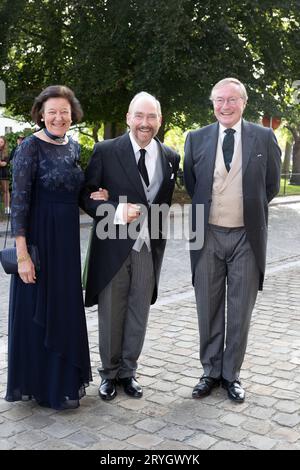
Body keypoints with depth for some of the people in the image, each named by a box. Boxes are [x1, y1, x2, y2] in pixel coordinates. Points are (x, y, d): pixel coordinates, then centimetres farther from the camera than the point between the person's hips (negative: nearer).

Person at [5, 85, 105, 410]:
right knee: (37, 312, 4)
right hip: (39, 238, -7)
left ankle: (64, 379, 31)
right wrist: (22, 254, -19)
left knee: (65, 309, 15)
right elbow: (19, 202, -15)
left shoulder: (73, 146, 9)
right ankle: (40, 385, 20)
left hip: (67, 238, 7)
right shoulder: (31, 147, -12)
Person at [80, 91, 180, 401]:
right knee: (111, 314, 10)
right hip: (113, 247, -2)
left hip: (149, 248, 3)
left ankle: (128, 372, 30)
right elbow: (86, 195, -4)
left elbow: (166, 201, 10)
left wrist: (161, 231, -3)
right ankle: (109, 372, 29)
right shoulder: (105, 151, -6)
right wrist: (116, 212, -18)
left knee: (138, 315, 12)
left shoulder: (170, 157, 4)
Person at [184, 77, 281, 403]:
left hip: (246, 237, -1)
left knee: (240, 310, 8)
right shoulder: (197, 139, 1)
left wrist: (249, 208, 11)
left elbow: (271, 185, 8)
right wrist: (209, 206, 11)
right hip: (208, 236, 1)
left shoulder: (264, 138, -2)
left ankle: (231, 374, 23)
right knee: (209, 309, 10)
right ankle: (211, 371, 25)